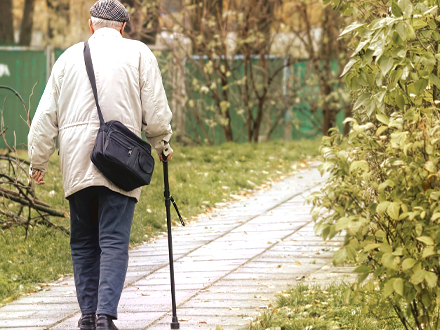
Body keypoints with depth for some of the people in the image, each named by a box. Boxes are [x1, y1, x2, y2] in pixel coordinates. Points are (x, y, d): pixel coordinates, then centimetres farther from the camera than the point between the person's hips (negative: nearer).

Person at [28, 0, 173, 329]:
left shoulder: (70, 56, 11)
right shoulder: (138, 53, 4)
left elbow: (46, 114, 11)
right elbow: (156, 110, 1)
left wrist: (38, 161, 20)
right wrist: (162, 144, 19)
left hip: (76, 165, 3)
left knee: (83, 243, 12)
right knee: (114, 242, -6)